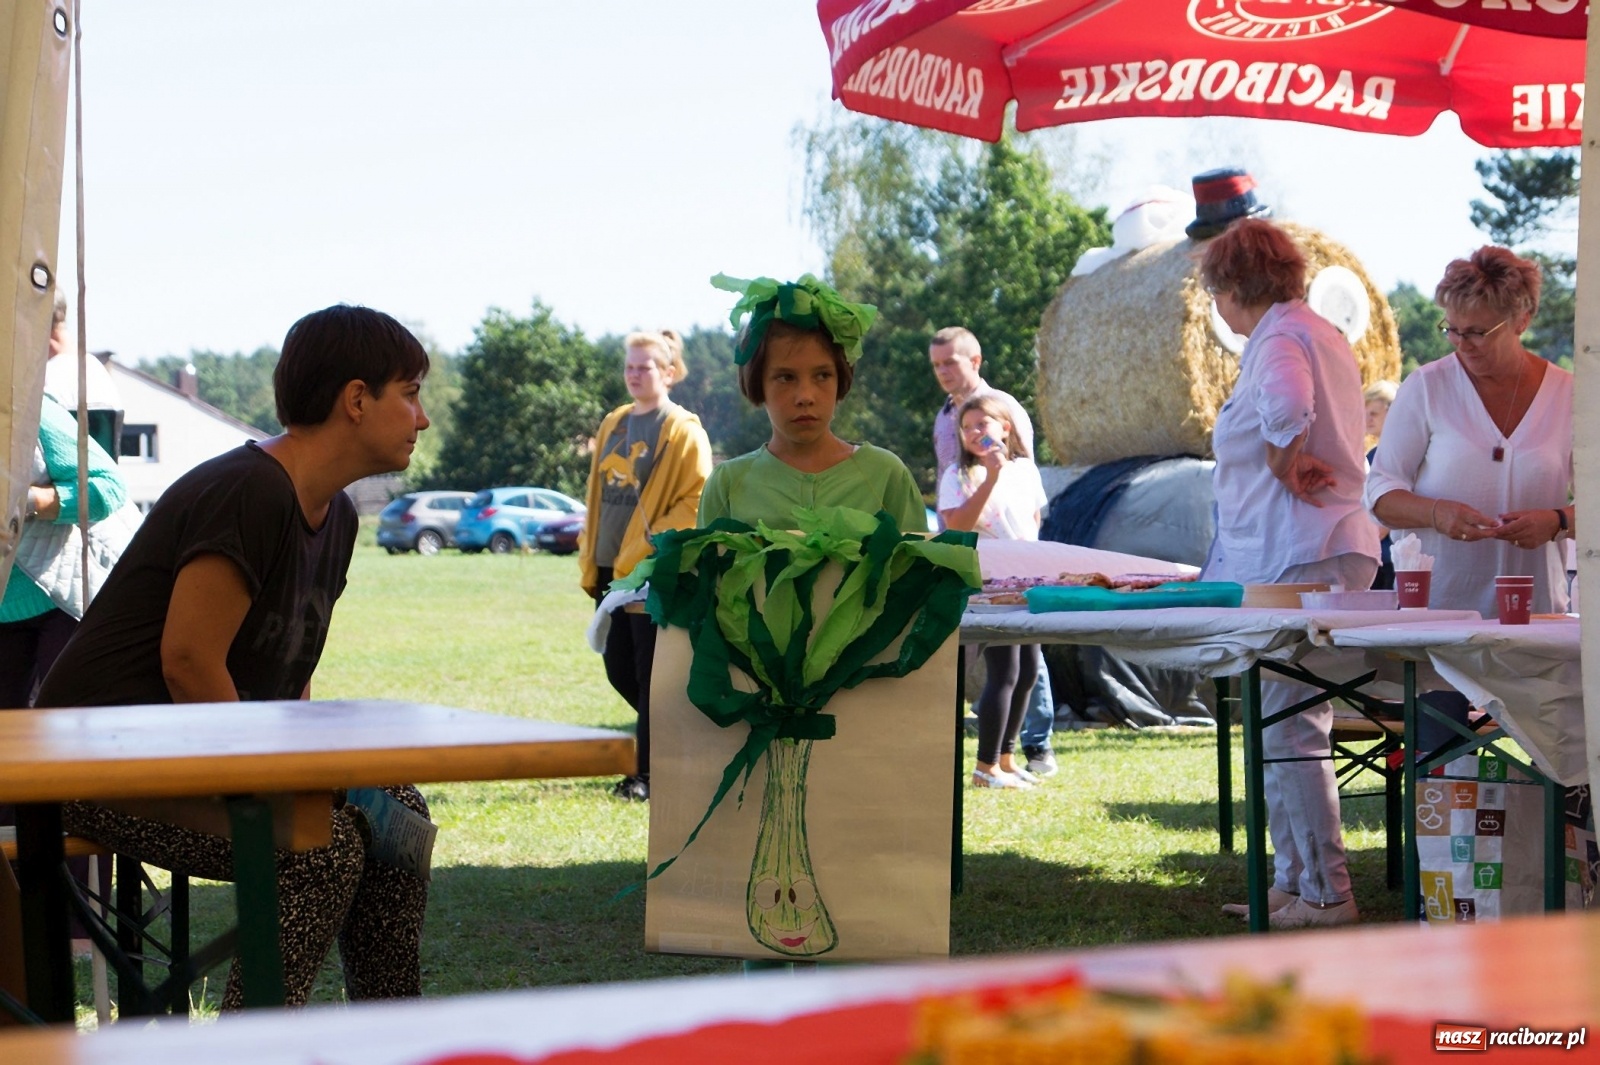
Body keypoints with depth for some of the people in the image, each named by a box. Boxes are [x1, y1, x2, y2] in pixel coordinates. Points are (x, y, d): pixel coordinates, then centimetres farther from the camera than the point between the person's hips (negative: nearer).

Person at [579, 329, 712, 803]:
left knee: (650, 674, -3)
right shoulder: (613, 424, 15)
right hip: (610, 568, 7)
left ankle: (648, 774, 4)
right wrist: (589, 559, 12)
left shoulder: (683, 432, -6)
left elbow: (695, 503, -12)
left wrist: (647, 549, -18)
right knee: (620, 671, 10)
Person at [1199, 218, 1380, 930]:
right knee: (1277, 728, 15)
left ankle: (1325, 894, -4)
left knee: (1289, 732, -8)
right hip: (1326, 551, 11)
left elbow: (1287, 409, -34)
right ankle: (1293, 879, 21)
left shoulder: (1279, 339, -12)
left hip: (1301, 560, -11)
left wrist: (1285, 466, -18)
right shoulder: (1320, 334, 21)